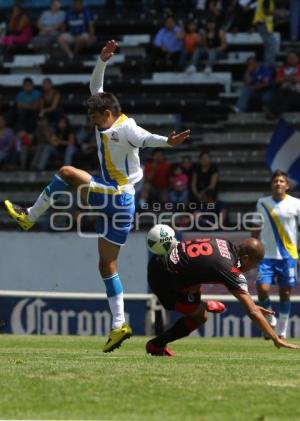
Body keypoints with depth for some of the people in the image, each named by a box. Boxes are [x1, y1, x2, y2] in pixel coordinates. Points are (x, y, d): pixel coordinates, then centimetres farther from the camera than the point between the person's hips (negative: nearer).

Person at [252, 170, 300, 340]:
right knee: (262, 288, -14)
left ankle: (282, 331, 14)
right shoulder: (262, 203, 5)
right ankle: (270, 319, 12)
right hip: (267, 255, 1)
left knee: (285, 293, 3)